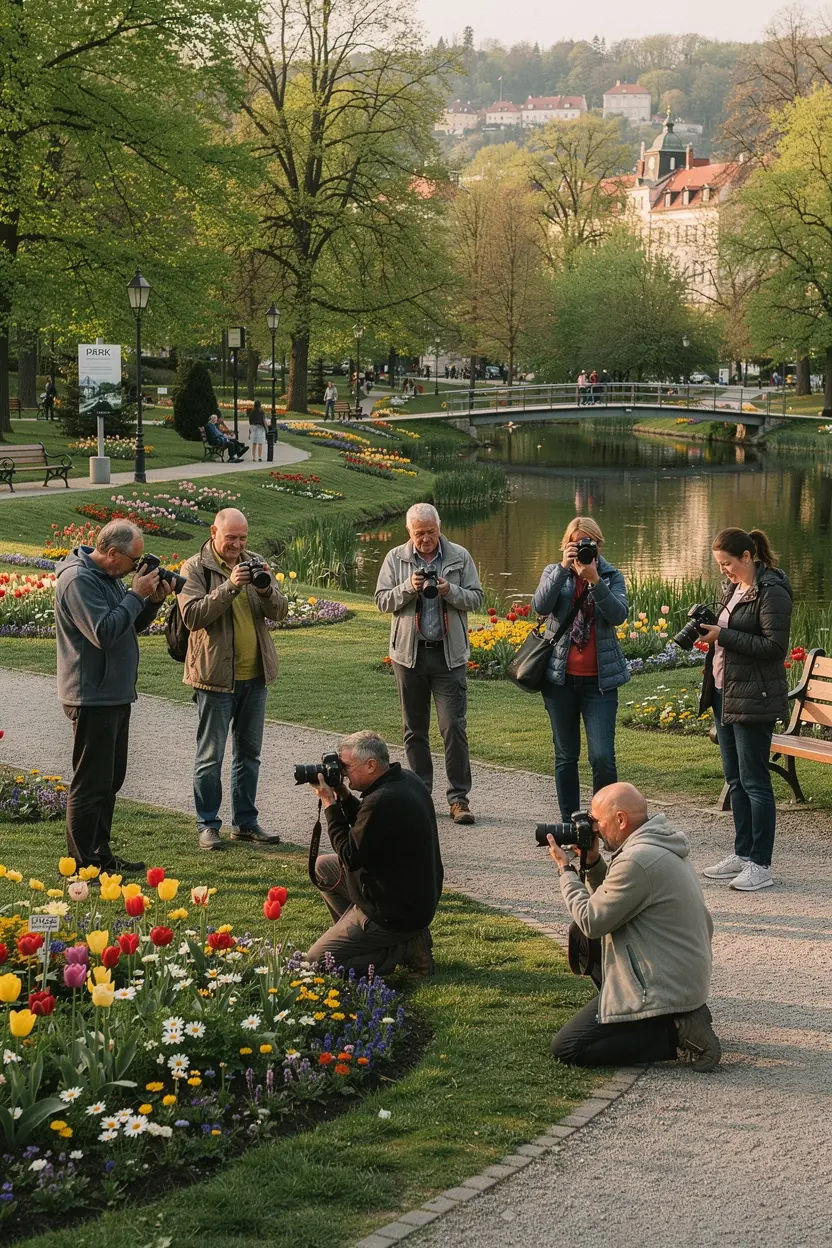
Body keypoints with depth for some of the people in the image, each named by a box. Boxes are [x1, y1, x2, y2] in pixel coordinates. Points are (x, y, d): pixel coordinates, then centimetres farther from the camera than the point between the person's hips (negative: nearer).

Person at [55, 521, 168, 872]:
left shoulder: (109, 577, 13)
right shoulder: (77, 580, -18)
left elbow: (132, 625, 19)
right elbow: (103, 633, -27)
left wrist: (153, 601, 1)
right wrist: (136, 595, -20)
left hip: (114, 695, 10)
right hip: (92, 699, -10)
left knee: (110, 781, 17)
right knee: (90, 784, -6)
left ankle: (100, 855, 26)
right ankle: (83, 865, -1)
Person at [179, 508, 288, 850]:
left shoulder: (254, 563, 8)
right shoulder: (195, 568, -6)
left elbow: (279, 611, 3)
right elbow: (192, 615, -20)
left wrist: (266, 589, -19)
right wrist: (229, 587, -28)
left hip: (254, 675, 6)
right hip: (216, 676, -6)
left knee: (249, 752, 13)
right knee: (210, 755, 0)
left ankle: (246, 822, 22)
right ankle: (207, 825, 9)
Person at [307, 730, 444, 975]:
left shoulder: (382, 801, -29)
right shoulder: (408, 781, 3)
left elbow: (350, 858, -19)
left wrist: (330, 804, -14)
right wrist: (343, 796, 3)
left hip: (395, 913, -10)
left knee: (317, 960, -1)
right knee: (324, 866, 22)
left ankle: (405, 949, -4)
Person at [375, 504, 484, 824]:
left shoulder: (460, 557, 2)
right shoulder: (396, 558, 4)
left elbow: (476, 598, 2)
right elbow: (382, 600, 1)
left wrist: (450, 591, -16)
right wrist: (409, 588, -15)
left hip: (449, 654, -2)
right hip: (410, 653, 2)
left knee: (453, 726, -7)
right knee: (415, 729, 9)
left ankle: (458, 798, -1)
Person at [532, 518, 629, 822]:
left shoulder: (611, 576, 4)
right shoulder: (554, 573, 6)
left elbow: (619, 615, -13)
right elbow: (540, 606, -13)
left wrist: (594, 580, -24)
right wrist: (564, 568, -21)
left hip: (599, 678, -1)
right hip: (560, 676, 1)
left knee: (602, 756, -10)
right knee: (566, 755, 9)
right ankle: (569, 822, 18)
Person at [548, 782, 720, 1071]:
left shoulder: (637, 860, -23)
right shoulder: (661, 845, 10)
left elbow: (591, 921, -16)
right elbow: (609, 902, 19)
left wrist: (566, 869, -4)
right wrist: (593, 863, 6)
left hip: (664, 989, -10)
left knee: (567, 1049, -7)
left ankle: (677, 1032, -10)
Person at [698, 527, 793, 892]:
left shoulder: (771, 592, -14)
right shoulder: (732, 588, 13)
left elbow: (775, 646, -20)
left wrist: (723, 635, -20)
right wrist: (709, 630, 0)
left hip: (754, 698, -9)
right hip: (725, 693, 9)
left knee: (753, 780, -5)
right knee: (735, 779, 14)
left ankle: (760, 865, 1)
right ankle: (742, 854, 23)